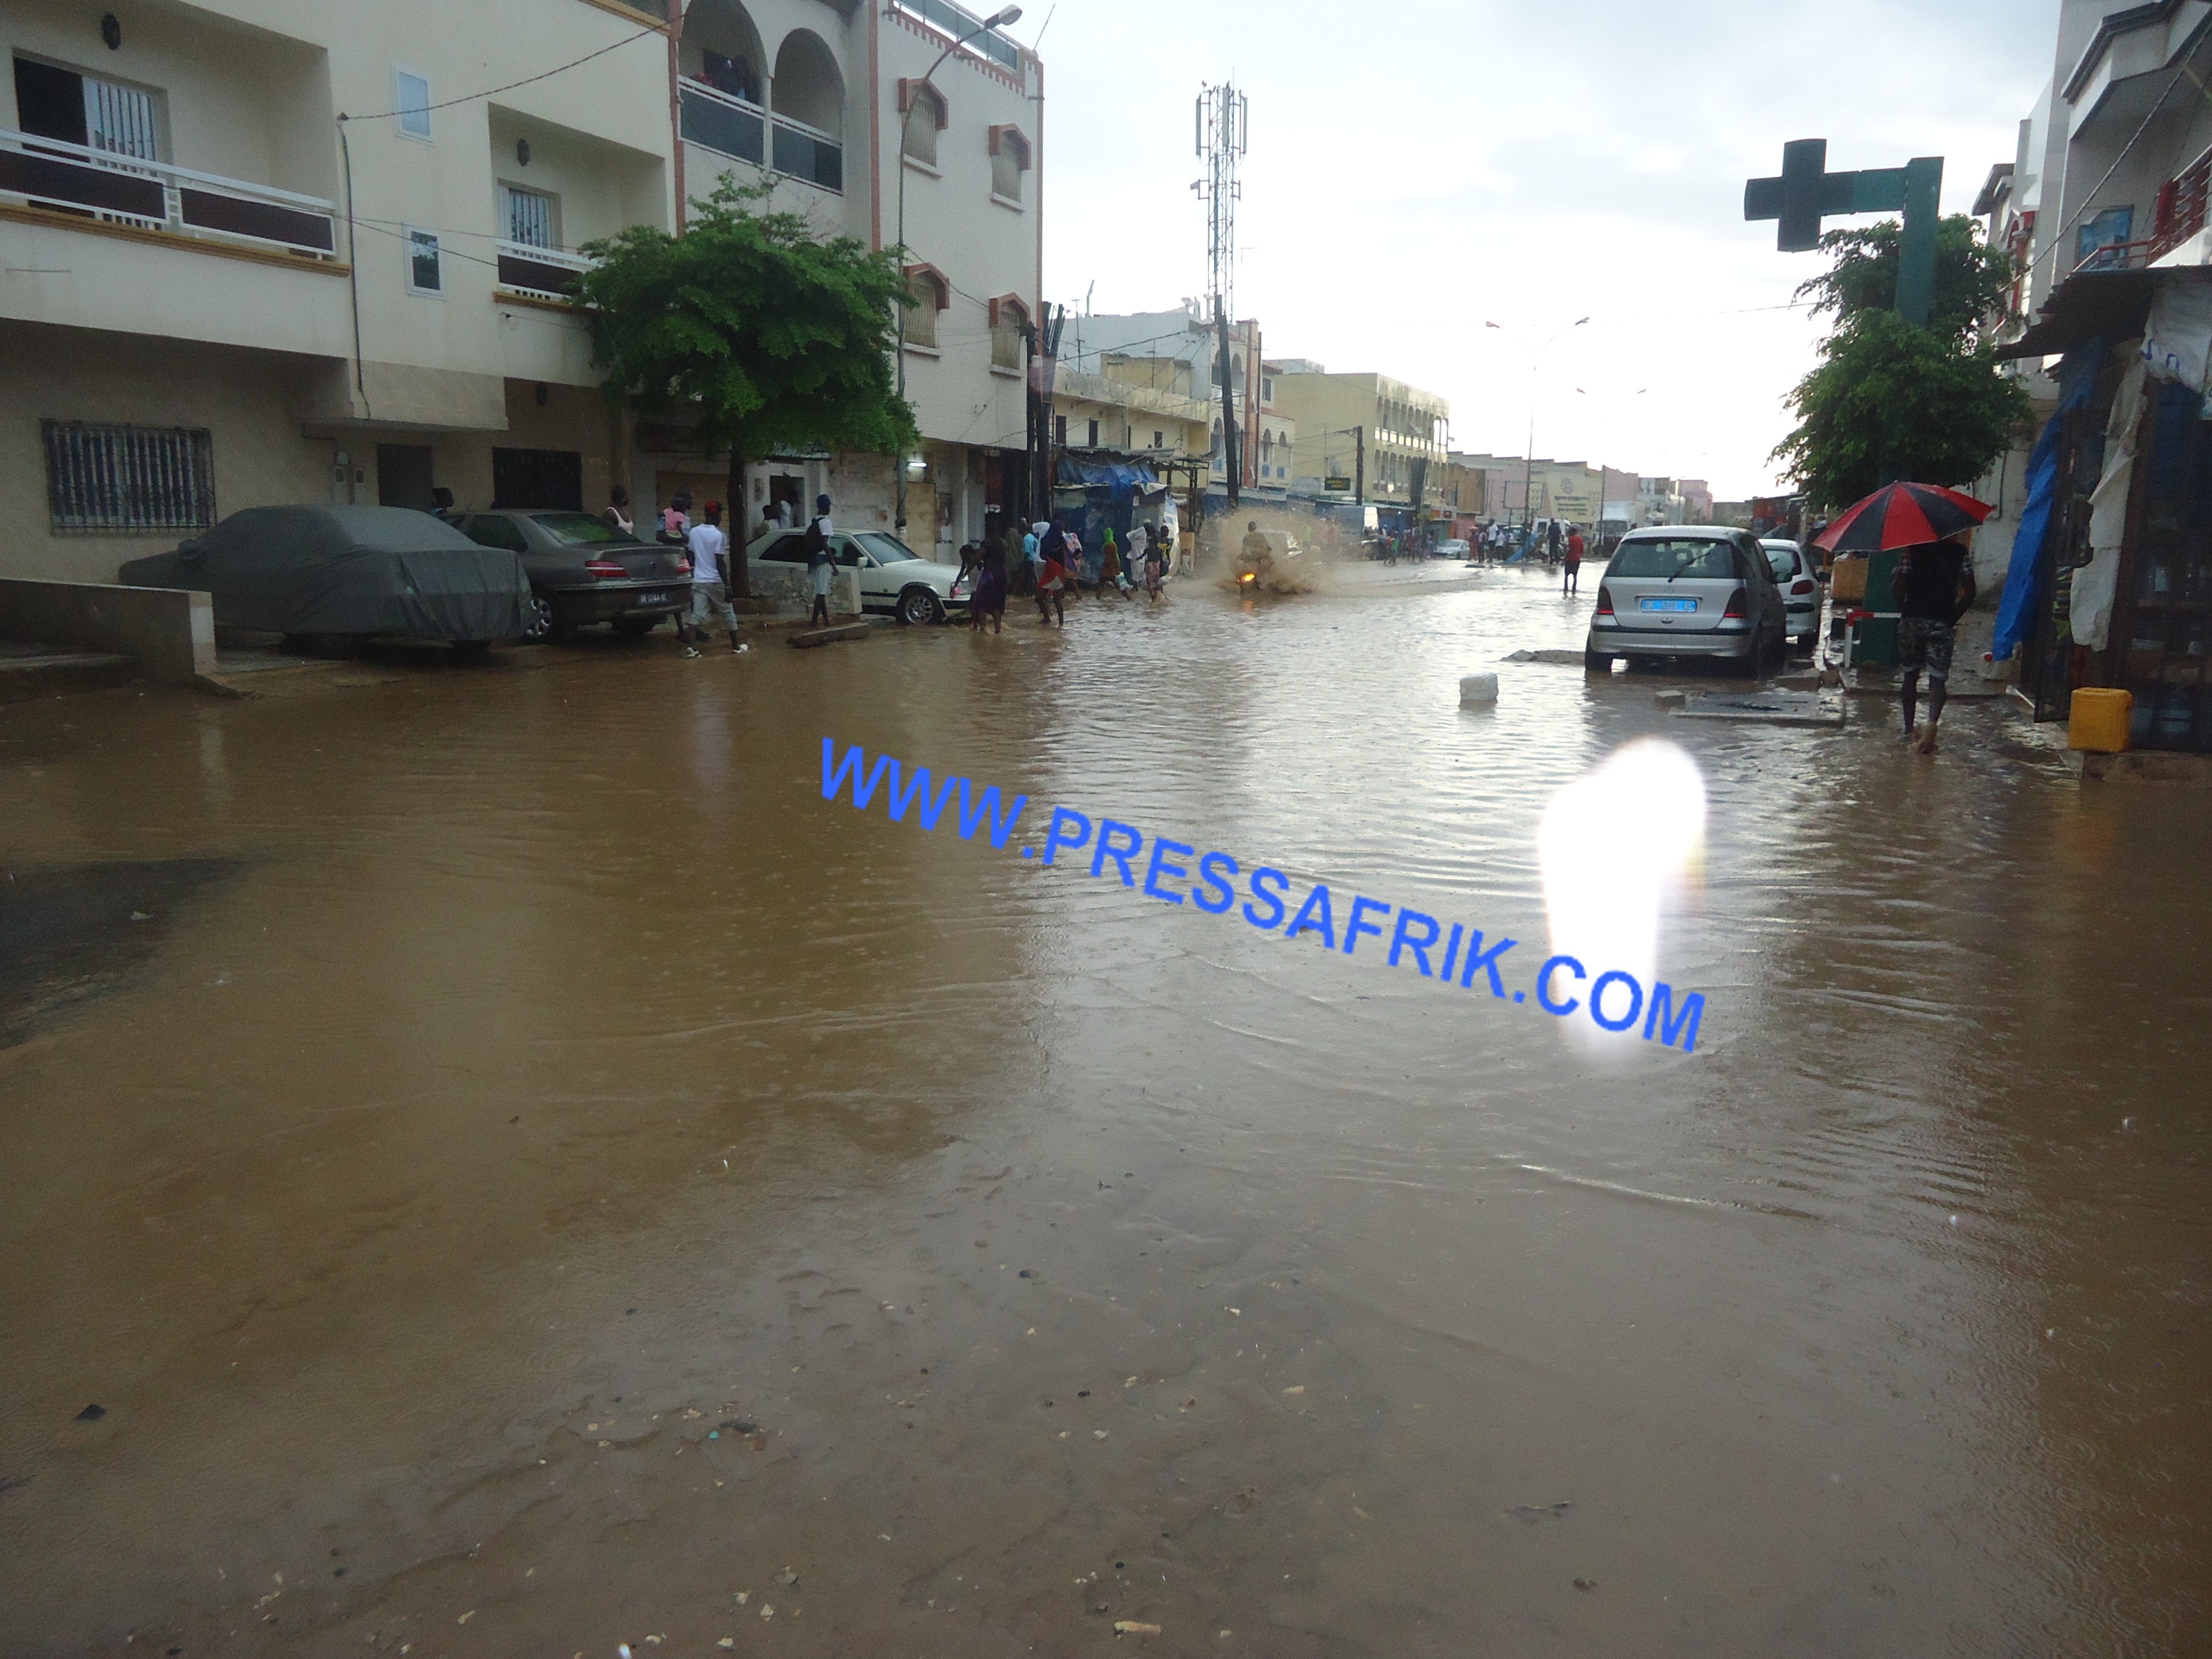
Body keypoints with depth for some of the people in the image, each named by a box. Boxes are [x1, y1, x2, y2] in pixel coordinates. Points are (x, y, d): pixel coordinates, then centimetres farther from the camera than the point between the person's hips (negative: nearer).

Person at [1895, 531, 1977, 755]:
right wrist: (1954, 617, 13)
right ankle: (1932, 724, -25)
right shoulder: (1959, 552, 2)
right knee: (1938, 678, 0)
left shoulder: (1912, 550, -2)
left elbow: (1899, 587, -6)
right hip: (1942, 622, 0)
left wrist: (1903, 612, 10)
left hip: (1912, 619, 0)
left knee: (1910, 676, 12)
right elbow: (1969, 592, 1)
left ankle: (1909, 730, 17)